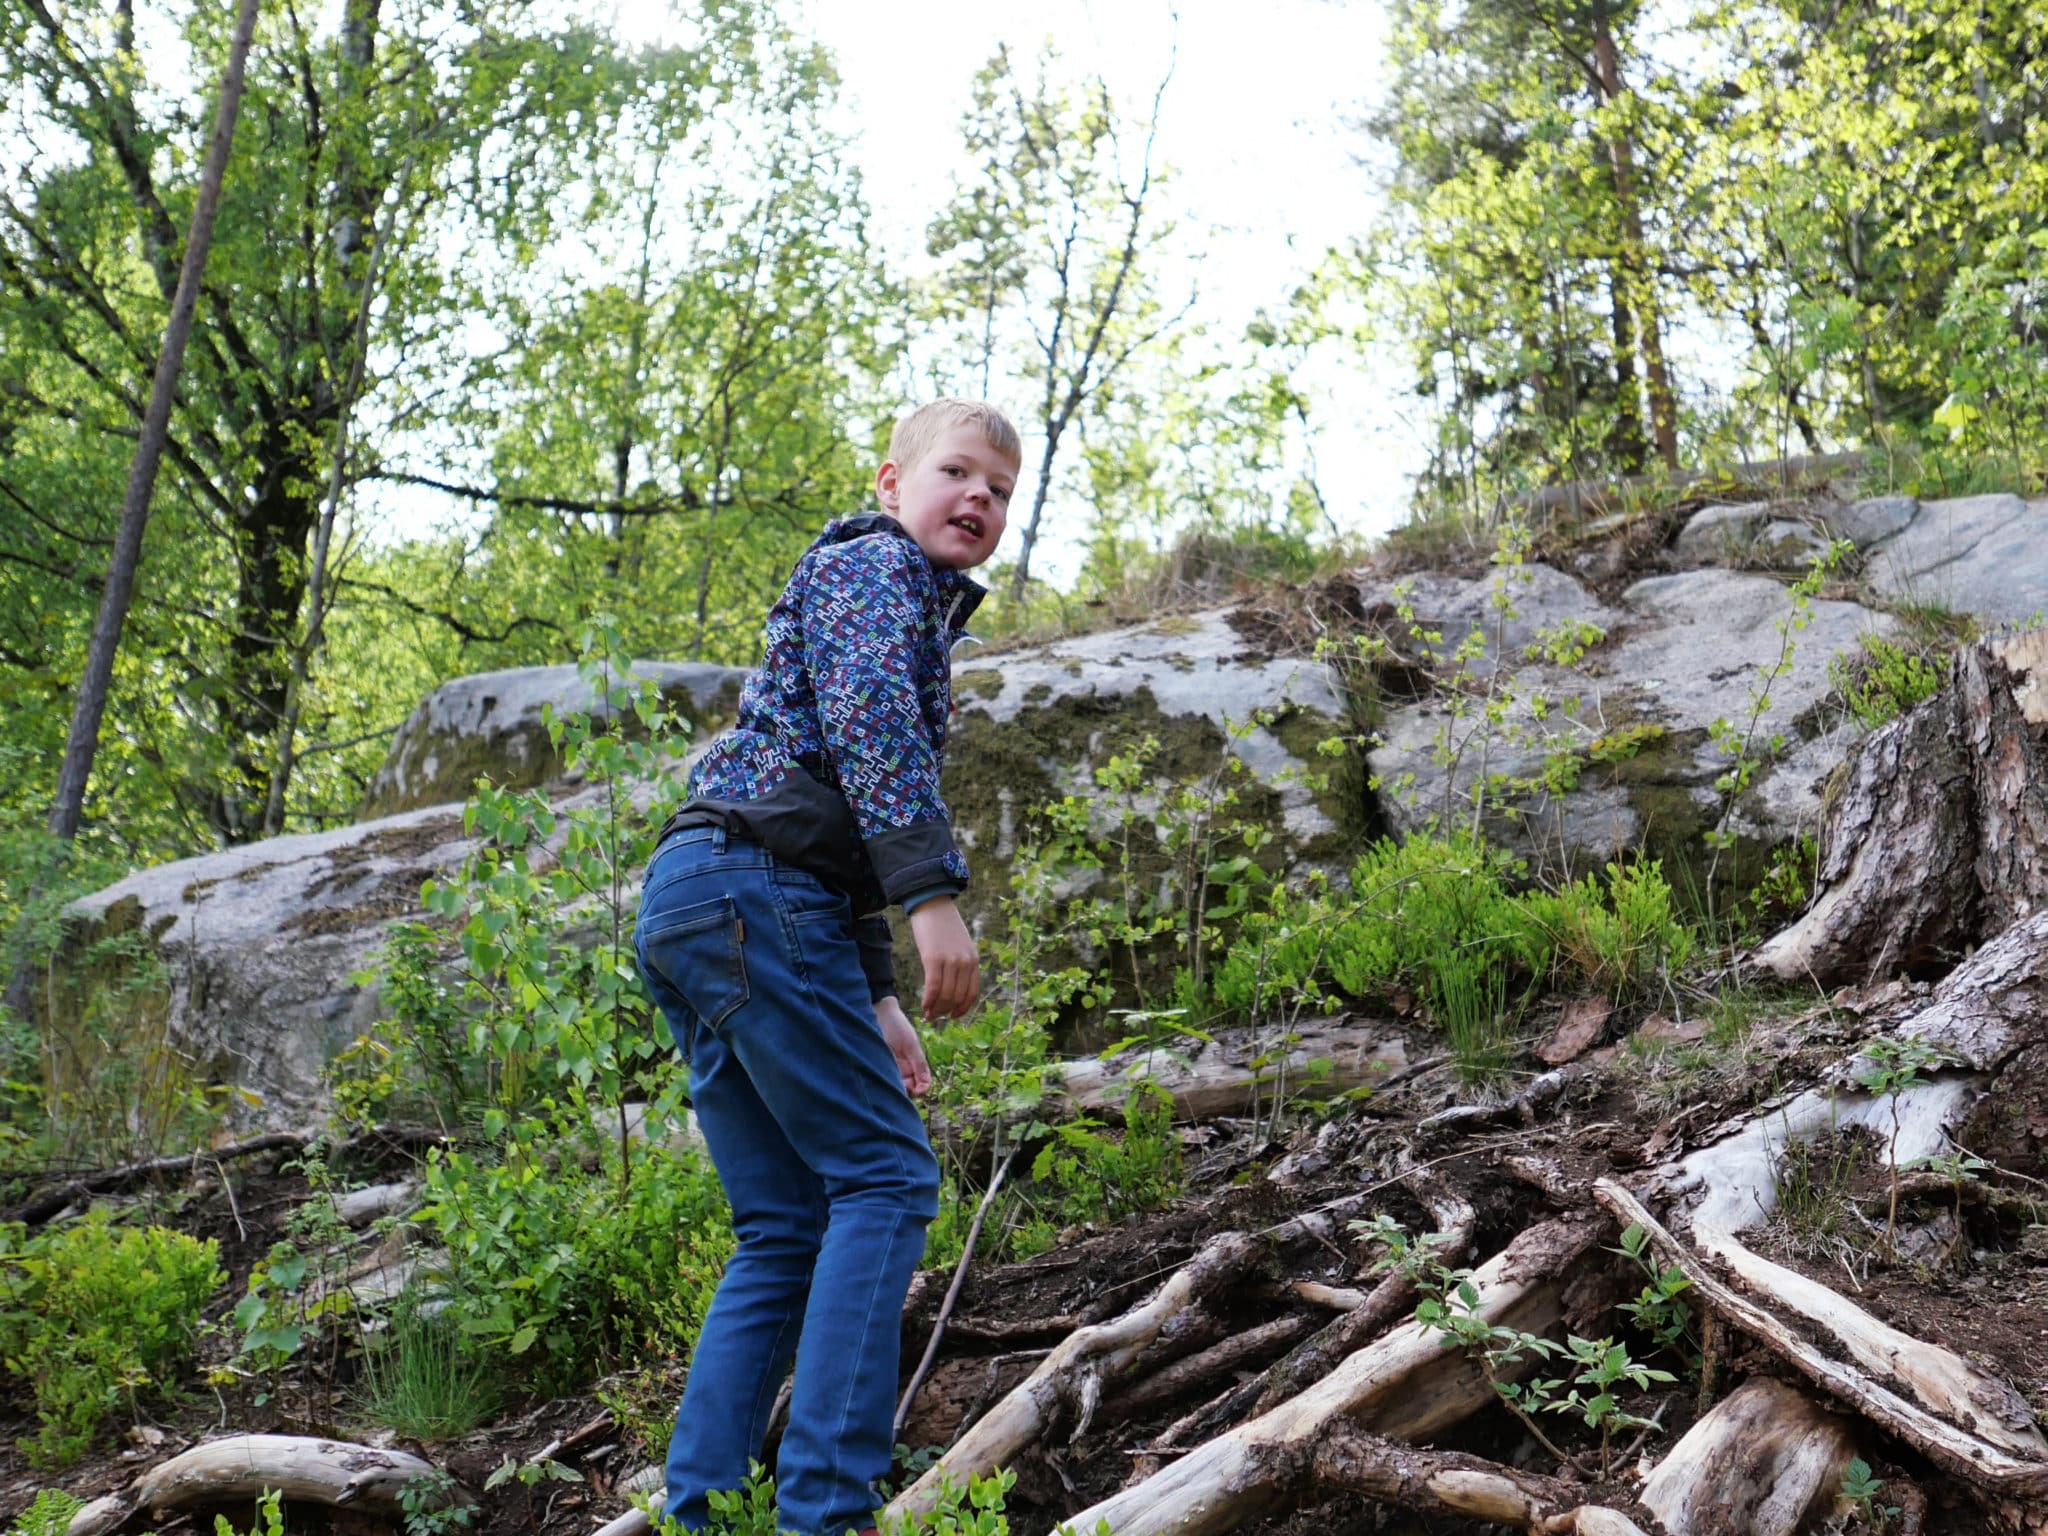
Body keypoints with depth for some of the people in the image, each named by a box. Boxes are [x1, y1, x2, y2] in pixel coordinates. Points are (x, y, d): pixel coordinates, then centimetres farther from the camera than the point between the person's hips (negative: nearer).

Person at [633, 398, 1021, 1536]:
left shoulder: (918, 605, 33)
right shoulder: (876, 561, 4)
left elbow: (846, 849, 31)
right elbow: (868, 718, -16)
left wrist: (875, 1000, 25)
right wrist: (933, 890, -22)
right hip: (754, 886, -10)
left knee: (788, 1226, 7)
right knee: (884, 1177, -10)